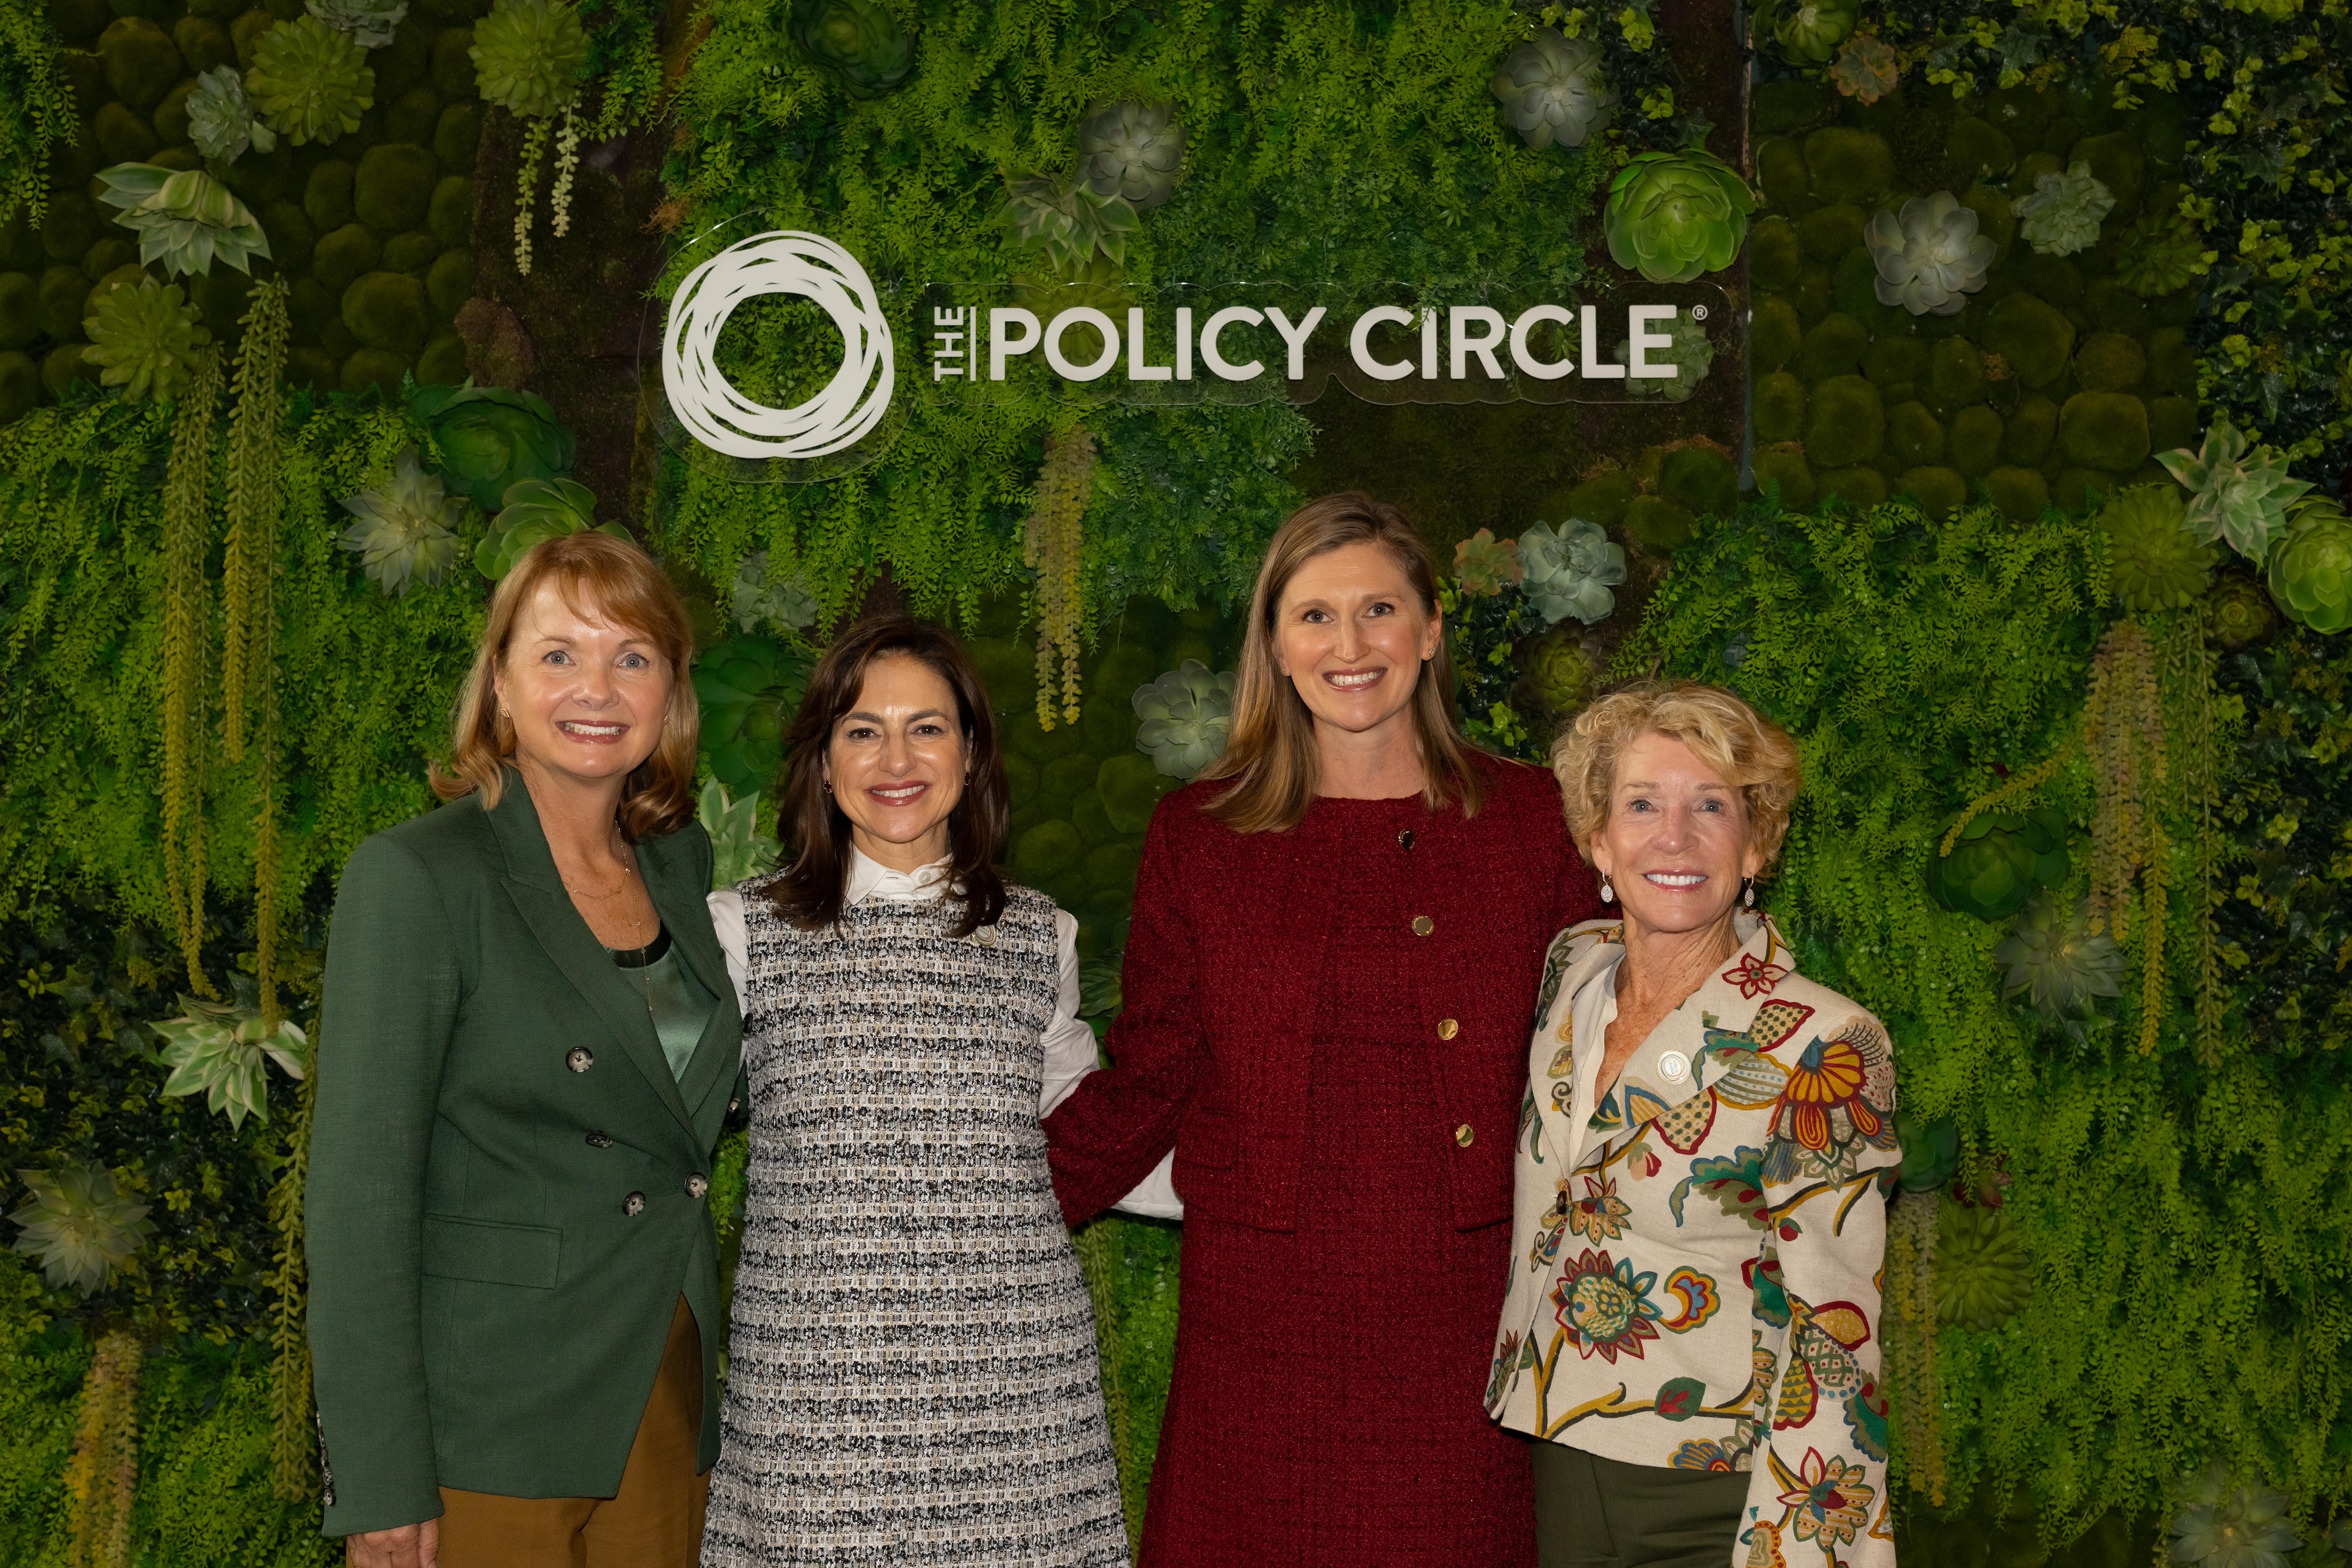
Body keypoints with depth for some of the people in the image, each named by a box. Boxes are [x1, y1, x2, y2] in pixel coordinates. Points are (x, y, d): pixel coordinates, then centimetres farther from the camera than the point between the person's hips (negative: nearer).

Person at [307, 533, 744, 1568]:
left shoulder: (681, 862, 8)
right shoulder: (417, 877, -11)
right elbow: (359, 1198, -14)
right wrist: (381, 1483, -18)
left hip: (666, 1401, 6)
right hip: (486, 1437, -6)